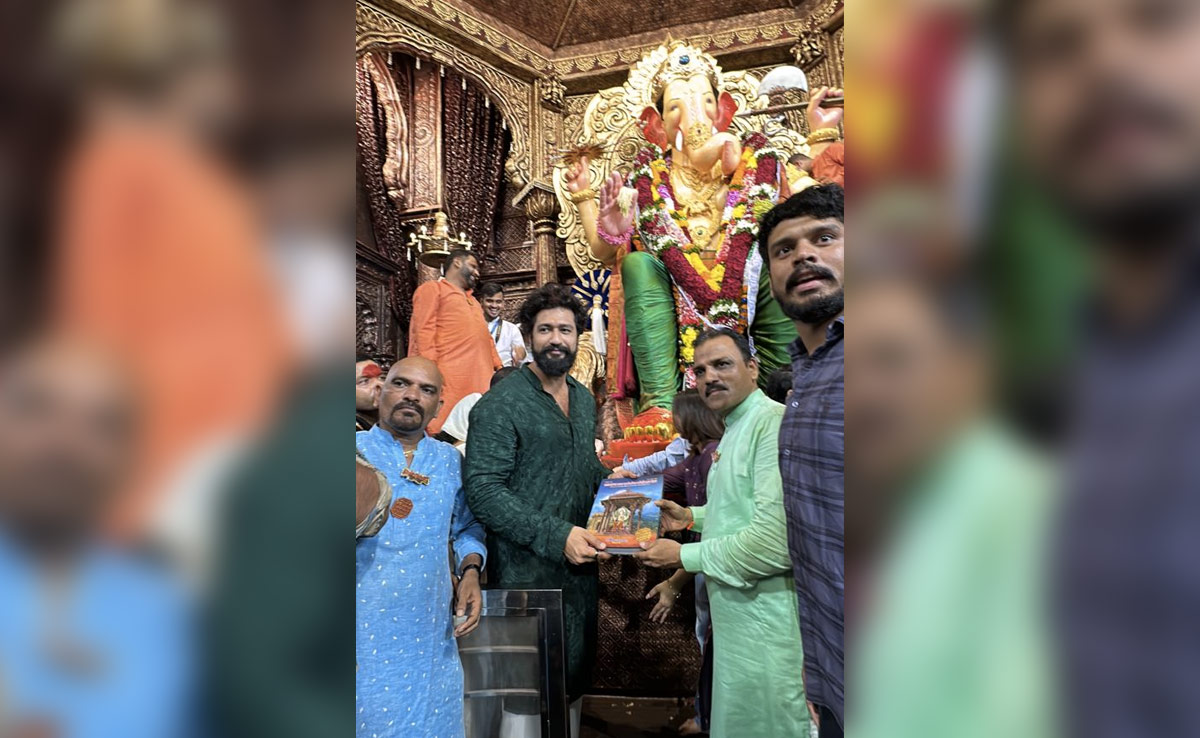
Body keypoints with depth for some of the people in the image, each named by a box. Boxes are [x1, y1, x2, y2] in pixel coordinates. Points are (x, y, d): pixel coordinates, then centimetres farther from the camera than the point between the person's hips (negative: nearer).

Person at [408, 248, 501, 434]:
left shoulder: (472, 301, 32)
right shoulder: (432, 289, 7)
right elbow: (424, 334, -5)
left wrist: (498, 368, 14)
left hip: (480, 380, 7)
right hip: (450, 381, -7)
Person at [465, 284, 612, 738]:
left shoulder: (584, 400, 11)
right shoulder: (502, 405, -14)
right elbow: (484, 492, -20)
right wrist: (557, 537, -24)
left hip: (580, 566, 7)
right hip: (527, 573, -7)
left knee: (574, 682, 17)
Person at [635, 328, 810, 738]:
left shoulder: (775, 423, -19)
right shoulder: (735, 430, 14)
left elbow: (776, 537, -28)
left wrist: (686, 557, -17)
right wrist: (693, 517, 11)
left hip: (764, 612, -10)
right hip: (734, 611, 10)